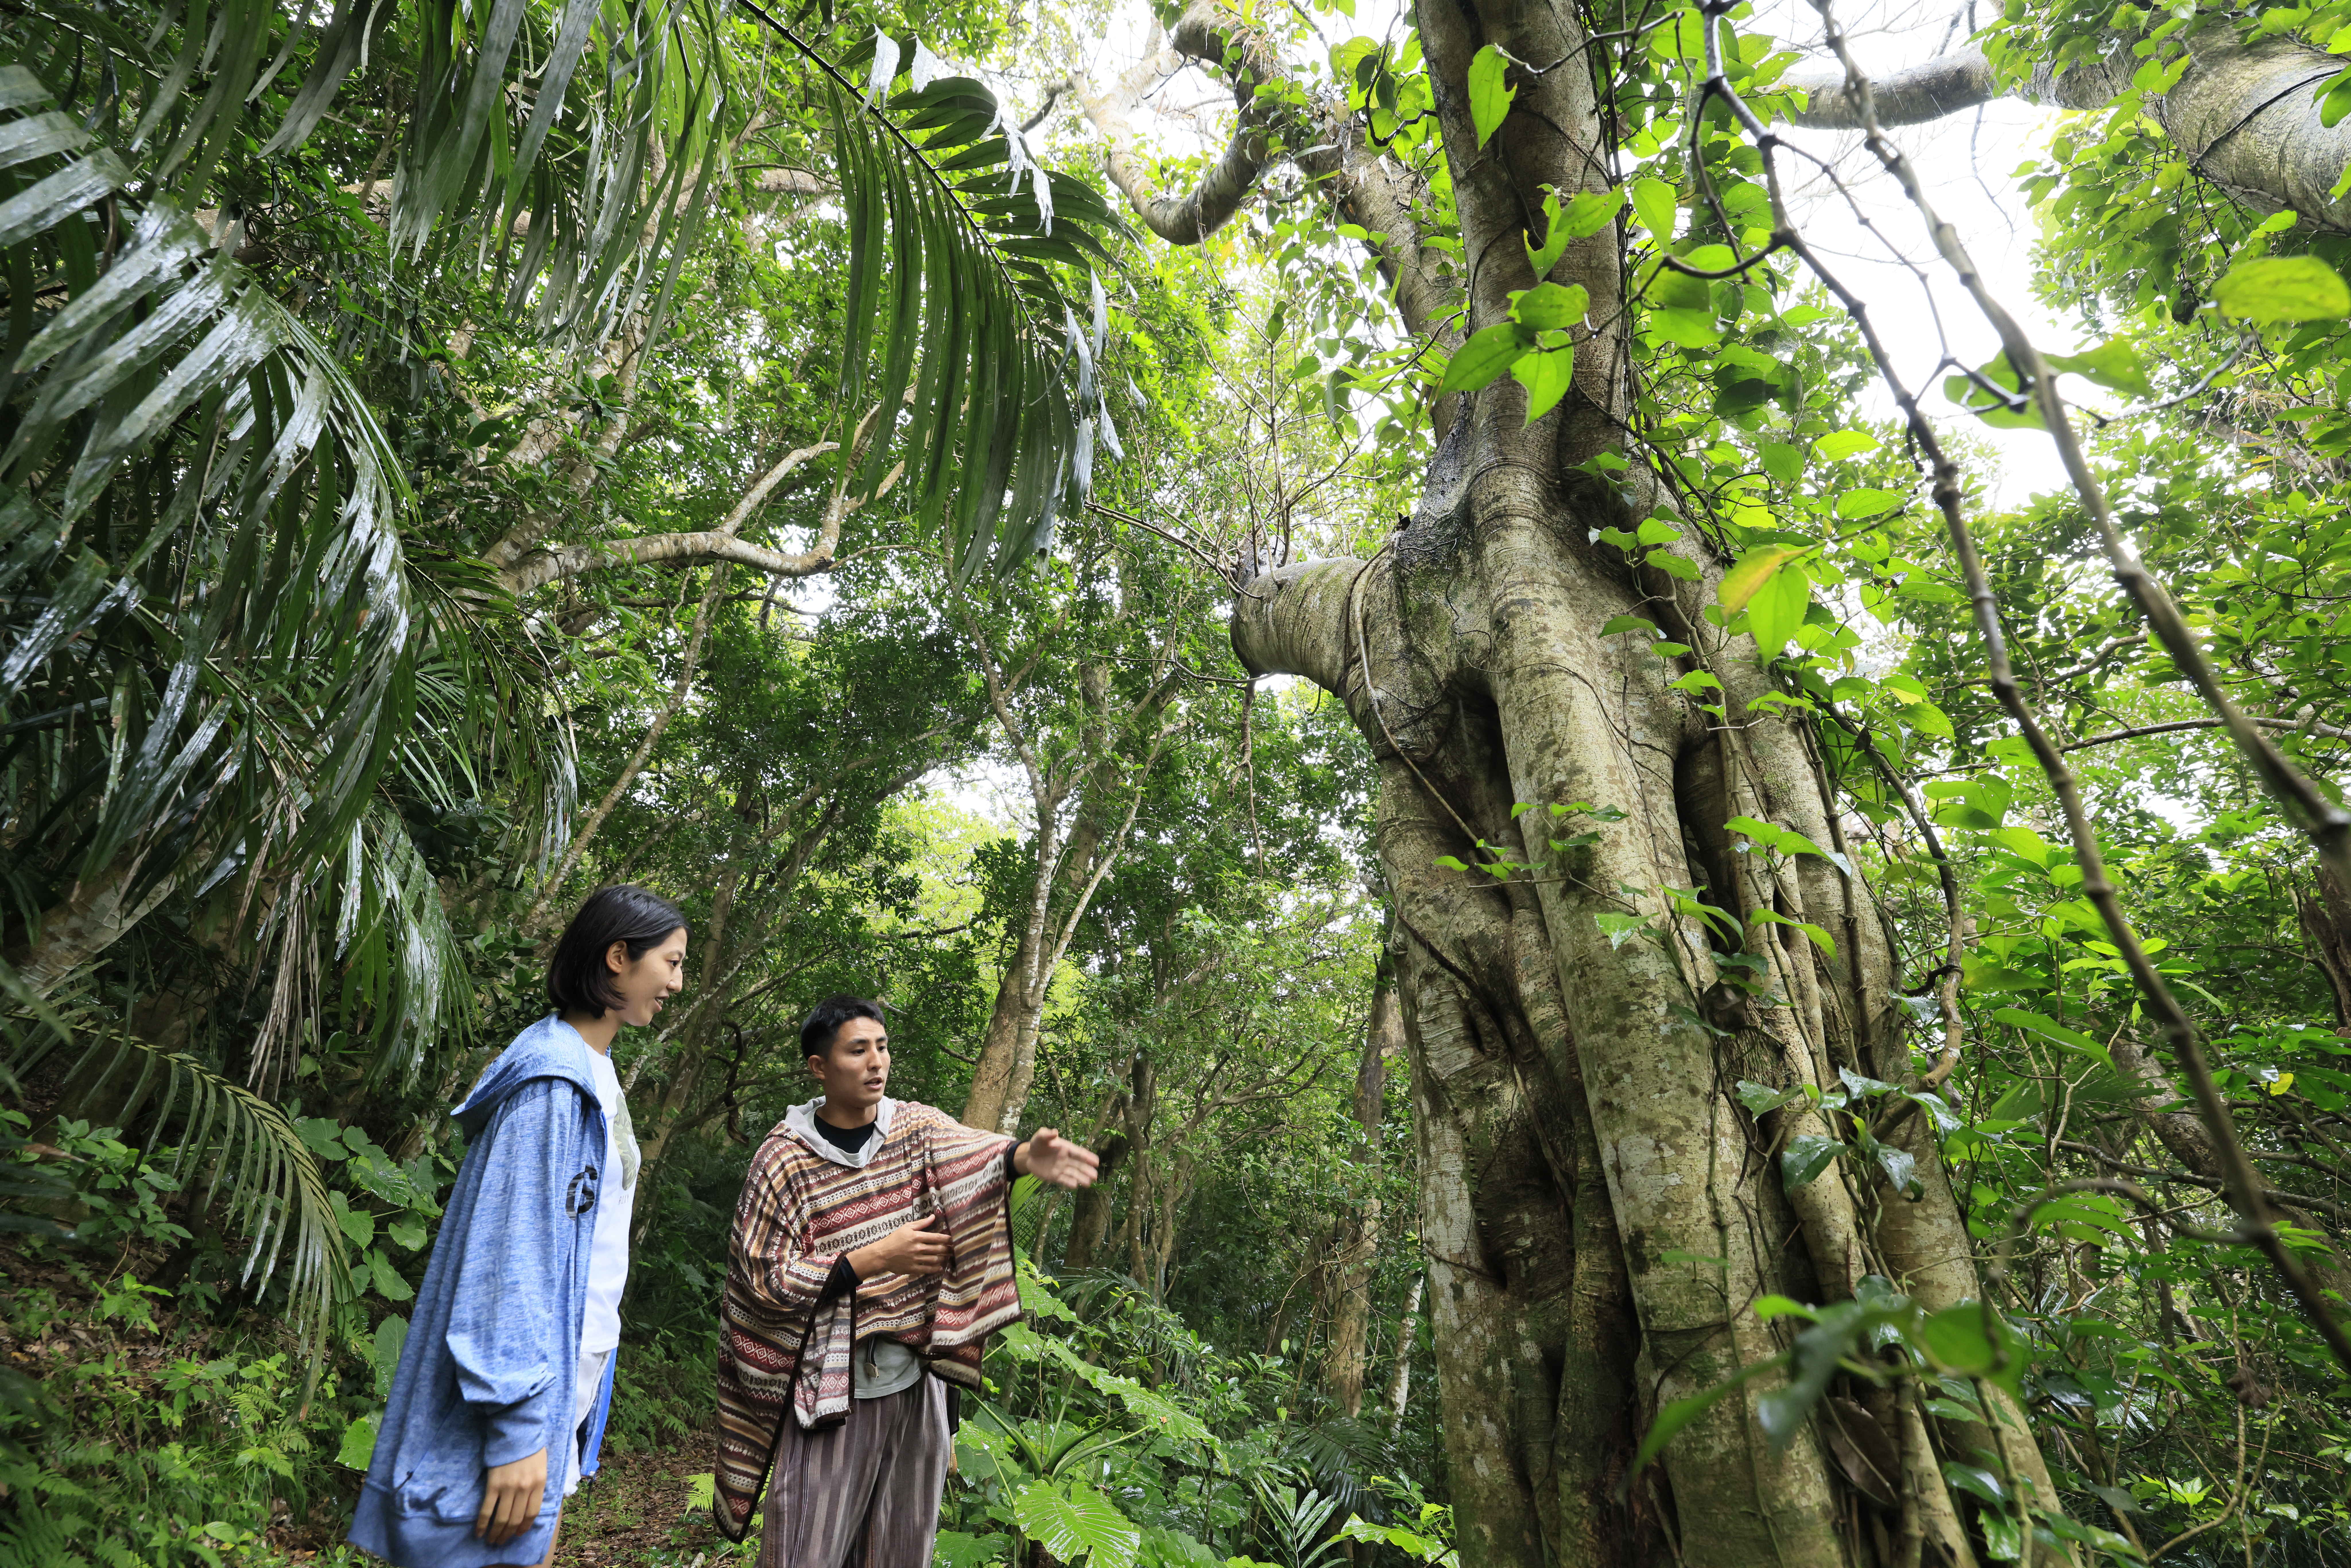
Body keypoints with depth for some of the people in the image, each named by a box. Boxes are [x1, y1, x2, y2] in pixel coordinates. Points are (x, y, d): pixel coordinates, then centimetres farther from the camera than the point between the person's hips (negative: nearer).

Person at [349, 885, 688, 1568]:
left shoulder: (594, 1072, 10)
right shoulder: (553, 1077, -19)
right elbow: (516, 1249, -23)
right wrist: (518, 1428, -23)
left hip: (572, 1364, 9)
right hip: (528, 1376, -9)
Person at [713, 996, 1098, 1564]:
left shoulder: (917, 1128, -1)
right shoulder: (784, 1159, -8)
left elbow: (974, 1152, -22)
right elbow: (767, 1281, -9)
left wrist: (1025, 1157, -45)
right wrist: (878, 1257, -18)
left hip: (918, 1386, 3)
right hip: (832, 1393, -3)